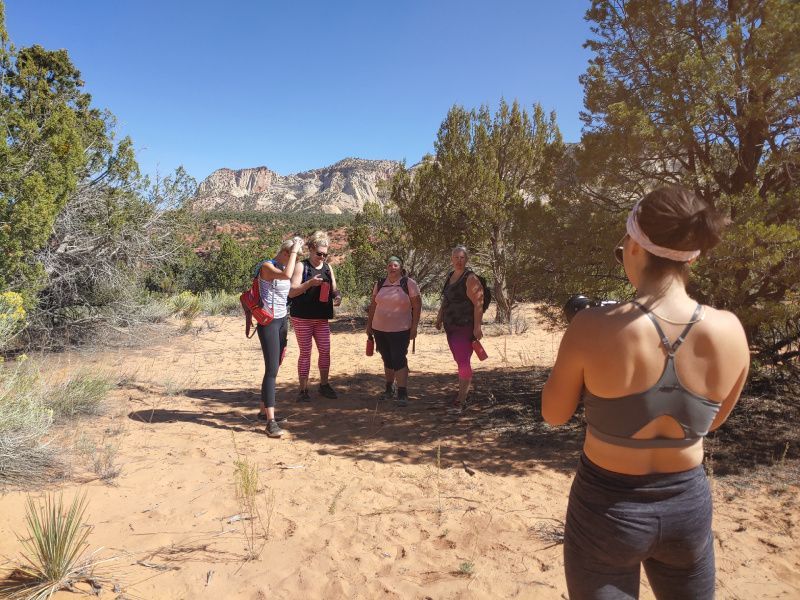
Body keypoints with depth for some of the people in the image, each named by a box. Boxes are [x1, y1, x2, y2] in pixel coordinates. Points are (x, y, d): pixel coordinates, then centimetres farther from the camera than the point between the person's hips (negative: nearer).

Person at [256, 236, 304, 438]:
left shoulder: (284, 267, 11)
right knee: (272, 370, -12)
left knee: (274, 368, 13)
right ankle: (271, 422, -12)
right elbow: (286, 275, -34)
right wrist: (294, 251, -23)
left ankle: (265, 408, 27)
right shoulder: (267, 266, -13)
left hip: (281, 321, 8)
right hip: (268, 323, -8)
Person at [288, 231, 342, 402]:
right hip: (302, 318, -5)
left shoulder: (328, 268, 9)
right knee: (305, 353, 1)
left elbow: (334, 289, 14)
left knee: (325, 351, 6)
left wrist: (338, 296, -9)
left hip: (322, 318, 5)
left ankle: (324, 385, 23)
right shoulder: (301, 267, -6)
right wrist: (310, 283, -24)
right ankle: (303, 390, 11)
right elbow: (291, 292, -12)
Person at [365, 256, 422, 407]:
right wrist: (369, 324, 13)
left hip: (400, 330, -5)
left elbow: (417, 305, -6)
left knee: (399, 360, -9)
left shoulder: (409, 283, -5)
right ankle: (389, 388, 29)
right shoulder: (379, 284, 9)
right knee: (387, 360, 14)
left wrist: (414, 326, -11)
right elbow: (373, 305, 15)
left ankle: (402, 393, -4)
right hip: (380, 329, 5)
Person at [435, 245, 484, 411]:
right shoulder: (450, 276, 13)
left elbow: (478, 304, -18)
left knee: (463, 361, -6)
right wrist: (439, 317, 22)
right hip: (451, 327, 8)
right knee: (460, 361, 14)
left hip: (465, 327, -8)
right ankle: (463, 391, 26)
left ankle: (461, 399, -1)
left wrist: (477, 327, -22)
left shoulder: (470, 278, -12)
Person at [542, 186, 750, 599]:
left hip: (608, 507, -4)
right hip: (688, 505, 4)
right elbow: (711, 421, 6)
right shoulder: (729, 332, -13)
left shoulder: (594, 328, -25)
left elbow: (554, 415, -9)